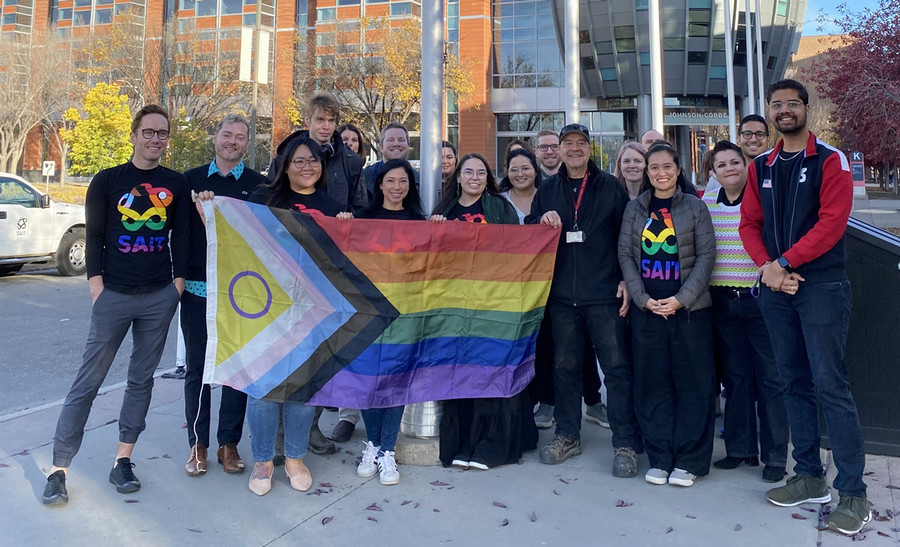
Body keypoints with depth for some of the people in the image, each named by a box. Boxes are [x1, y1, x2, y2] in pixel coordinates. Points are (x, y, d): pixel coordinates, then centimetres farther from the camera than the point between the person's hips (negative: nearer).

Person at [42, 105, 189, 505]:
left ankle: (123, 460, 19)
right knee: (87, 382, 0)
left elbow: (181, 237, 8)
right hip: (114, 295, -2)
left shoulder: (177, 185, 7)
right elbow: (93, 237, 1)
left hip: (160, 297, 2)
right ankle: (58, 469, 9)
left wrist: (178, 283, 1)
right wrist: (97, 288, -6)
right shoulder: (107, 181, 2)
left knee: (141, 380, 8)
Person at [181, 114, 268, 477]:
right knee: (197, 368, 6)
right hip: (198, 287, 1)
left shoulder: (258, 184, 5)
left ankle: (229, 444, 19)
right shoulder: (191, 180, 8)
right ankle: (198, 444, 19)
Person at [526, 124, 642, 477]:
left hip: (604, 295, -3)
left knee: (617, 367, -4)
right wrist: (542, 221, -6)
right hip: (561, 295, 3)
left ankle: (625, 444, 5)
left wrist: (627, 280, -6)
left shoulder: (610, 187, 5)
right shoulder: (547, 190, 13)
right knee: (564, 366, 11)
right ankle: (567, 436, 24)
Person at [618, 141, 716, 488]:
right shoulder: (634, 208, 9)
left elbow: (706, 256, -1)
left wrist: (680, 299, -11)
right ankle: (660, 459, 16)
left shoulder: (695, 207, 4)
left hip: (690, 307, -2)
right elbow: (625, 254, 5)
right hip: (646, 309, 2)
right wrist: (643, 298, -7)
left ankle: (689, 460, 14)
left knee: (692, 382, 1)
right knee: (652, 383, 5)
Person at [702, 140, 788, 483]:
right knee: (735, 377, 12)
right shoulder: (705, 203, 6)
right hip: (722, 301, 4)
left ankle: (774, 456, 15)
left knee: (770, 377, 3)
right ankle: (740, 448, 25)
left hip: (760, 299, -3)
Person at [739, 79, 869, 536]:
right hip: (776, 289, 5)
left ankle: (853, 494, 4)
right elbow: (749, 223, 7)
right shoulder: (761, 167, 12)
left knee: (830, 385, -6)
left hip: (821, 286, -5)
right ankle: (810, 478, 22)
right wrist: (766, 267, -9)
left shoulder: (830, 161, -2)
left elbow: (832, 222, -13)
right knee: (794, 384, 10)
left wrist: (784, 263, -16)